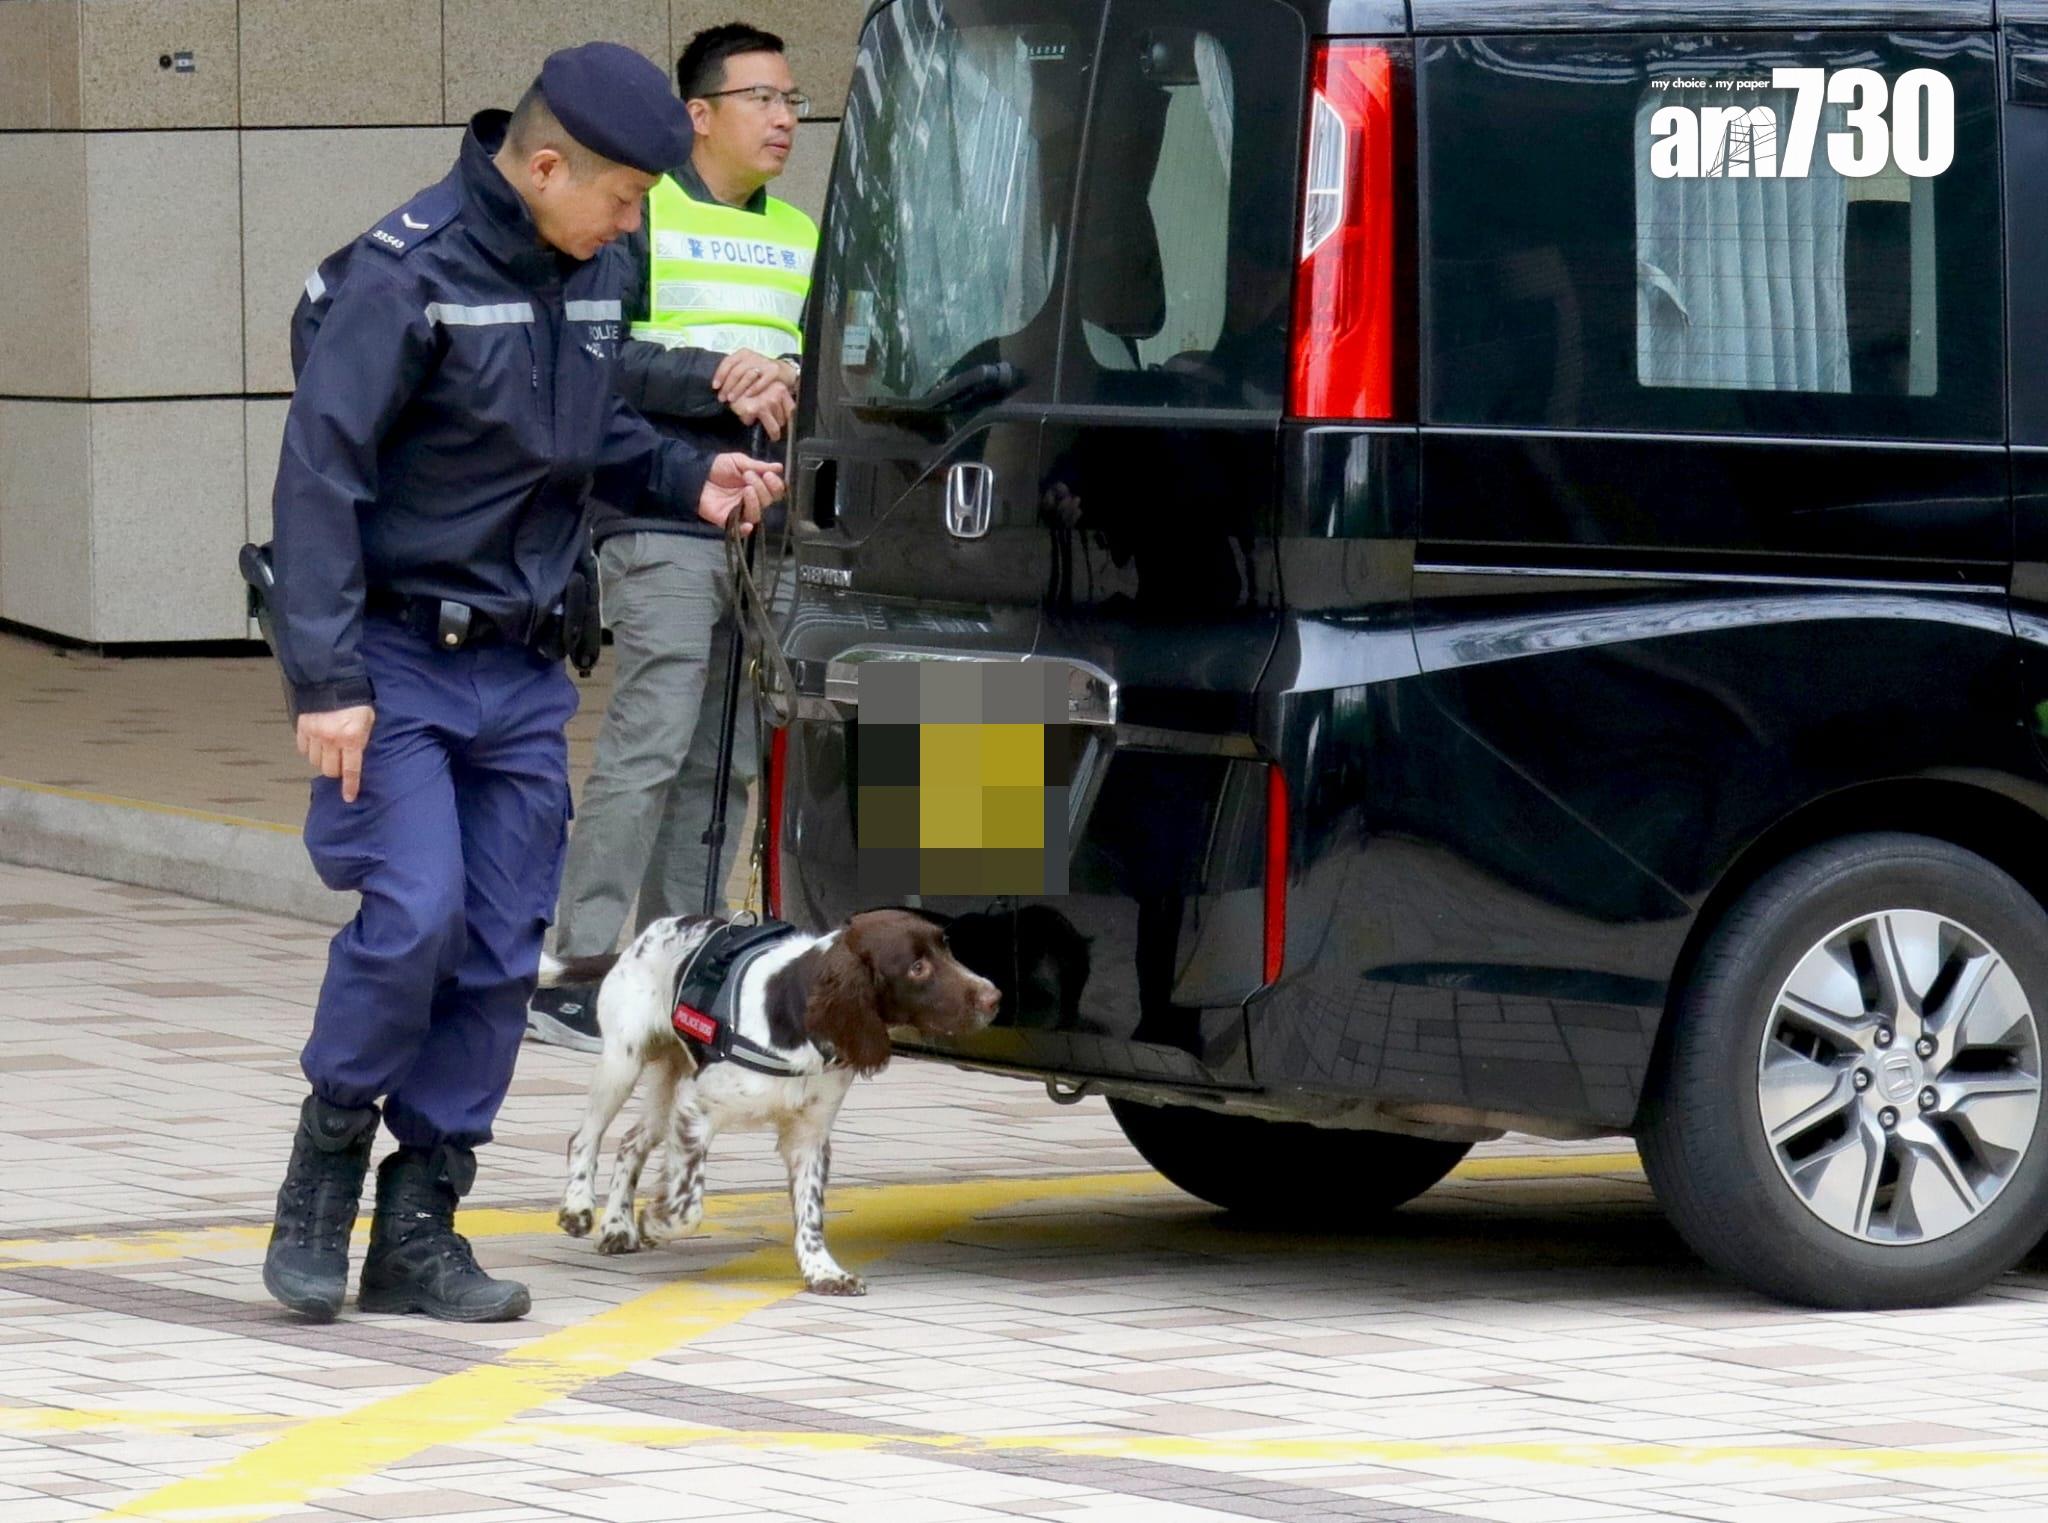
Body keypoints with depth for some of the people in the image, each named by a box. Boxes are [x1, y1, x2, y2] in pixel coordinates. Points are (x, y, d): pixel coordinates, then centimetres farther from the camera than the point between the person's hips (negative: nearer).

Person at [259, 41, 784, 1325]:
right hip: (398, 662, -7)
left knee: (502, 953, 4)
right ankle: (329, 1161, 3)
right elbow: (319, 475, -16)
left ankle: (420, 1229, 11)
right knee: (415, 910, -18)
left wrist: (688, 479, 4)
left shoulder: (596, 277, 6)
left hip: (524, 674, 7)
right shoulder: (407, 277, -16)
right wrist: (326, 679, -20)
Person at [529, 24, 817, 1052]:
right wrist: (719, 380, -17)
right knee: (649, 744, -14)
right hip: (663, 524, -7)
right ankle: (575, 975, -13)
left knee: (725, 761, 5)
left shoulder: (803, 239, 18)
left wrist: (791, 379, -8)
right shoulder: (640, 216, 0)